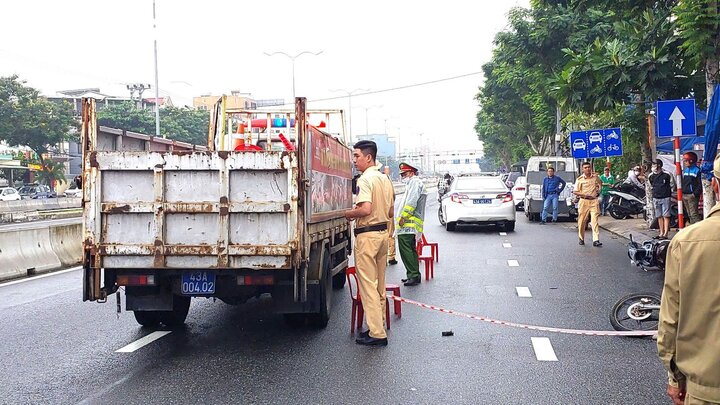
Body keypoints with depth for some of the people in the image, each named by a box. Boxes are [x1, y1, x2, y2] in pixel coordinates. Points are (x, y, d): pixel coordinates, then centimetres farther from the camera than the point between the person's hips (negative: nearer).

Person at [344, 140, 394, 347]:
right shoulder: (385, 179, 13)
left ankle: (377, 334, -4)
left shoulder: (365, 179, -15)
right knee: (379, 284, 15)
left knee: (367, 285, -5)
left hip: (367, 235, -9)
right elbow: (390, 212, 17)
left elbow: (365, 209, -26)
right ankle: (379, 326, 23)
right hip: (383, 232, 9)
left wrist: (349, 213, -10)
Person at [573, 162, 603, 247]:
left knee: (594, 220, -9)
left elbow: (600, 184, 30)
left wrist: (598, 190, 14)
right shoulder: (579, 179, 0)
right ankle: (581, 239, 20)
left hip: (594, 201, 1)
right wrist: (584, 194, -15)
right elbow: (575, 192, -1)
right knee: (582, 221, 4)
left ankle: (596, 240, -14)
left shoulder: (595, 177, 8)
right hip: (584, 201, -1)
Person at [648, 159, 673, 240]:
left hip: (665, 198, -5)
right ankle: (661, 233, 15)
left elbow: (672, 185, 2)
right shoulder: (651, 176, 6)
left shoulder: (667, 174, -8)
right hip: (656, 198, 5)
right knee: (659, 216, 9)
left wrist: (670, 193, 3)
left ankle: (665, 234, -6)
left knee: (666, 216, -5)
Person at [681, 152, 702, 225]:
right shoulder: (685, 170, 14)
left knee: (694, 214, -12)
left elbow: (700, 184, -11)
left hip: (692, 195, -8)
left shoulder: (697, 170, -8)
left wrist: (695, 193, -19)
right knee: (689, 214, 12)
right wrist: (681, 193, 9)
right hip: (684, 195, 8)